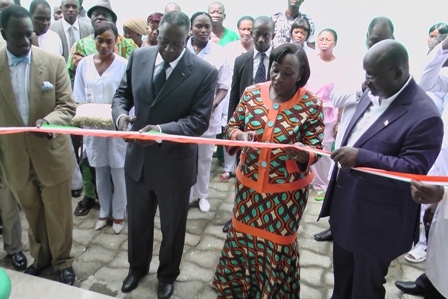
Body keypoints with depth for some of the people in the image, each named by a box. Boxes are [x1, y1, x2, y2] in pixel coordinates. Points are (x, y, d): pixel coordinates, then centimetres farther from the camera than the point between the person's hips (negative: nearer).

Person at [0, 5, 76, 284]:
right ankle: (40, 257, 43)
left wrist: (49, 121, -28)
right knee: (32, 215, 20)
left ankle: (63, 260, 34)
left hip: (52, 154, -2)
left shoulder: (55, 61, -7)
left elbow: (68, 105, -8)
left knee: (59, 215, 12)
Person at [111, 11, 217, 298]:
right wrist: (121, 114, -16)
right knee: (137, 220, 24)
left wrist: (162, 131, -32)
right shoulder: (139, 56, -2)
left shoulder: (205, 71, -15)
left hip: (175, 163, -3)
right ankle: (137, 267, 53)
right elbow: (123, 93, 7)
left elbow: (199, 120, -18)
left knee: (172, 225, 18)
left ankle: (168, 275, 46)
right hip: (137, 157, 4)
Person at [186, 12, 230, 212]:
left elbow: (224, 86, 0)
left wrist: (213, 105, -16)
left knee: (205, 157, 13)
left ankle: (202, 194, 31)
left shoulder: (219, 52, -1)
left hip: (208, 113, 1)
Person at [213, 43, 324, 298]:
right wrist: (241, 135, -21)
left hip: (287, 190, -3)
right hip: (249, 183, 4)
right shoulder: (252, 93, -4)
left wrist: (302, 153, -36)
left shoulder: (311, 104, -12)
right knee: (242, 236, 20)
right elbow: (232, 127, 3)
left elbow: (315, 150, -12)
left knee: (278, 244, 13)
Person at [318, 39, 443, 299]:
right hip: (346, 208, 8)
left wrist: (361, 157, -33)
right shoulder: (372, 95, 3)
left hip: (376, 222, -7)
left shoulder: (424, 115, -23)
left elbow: (415, 170, -26)